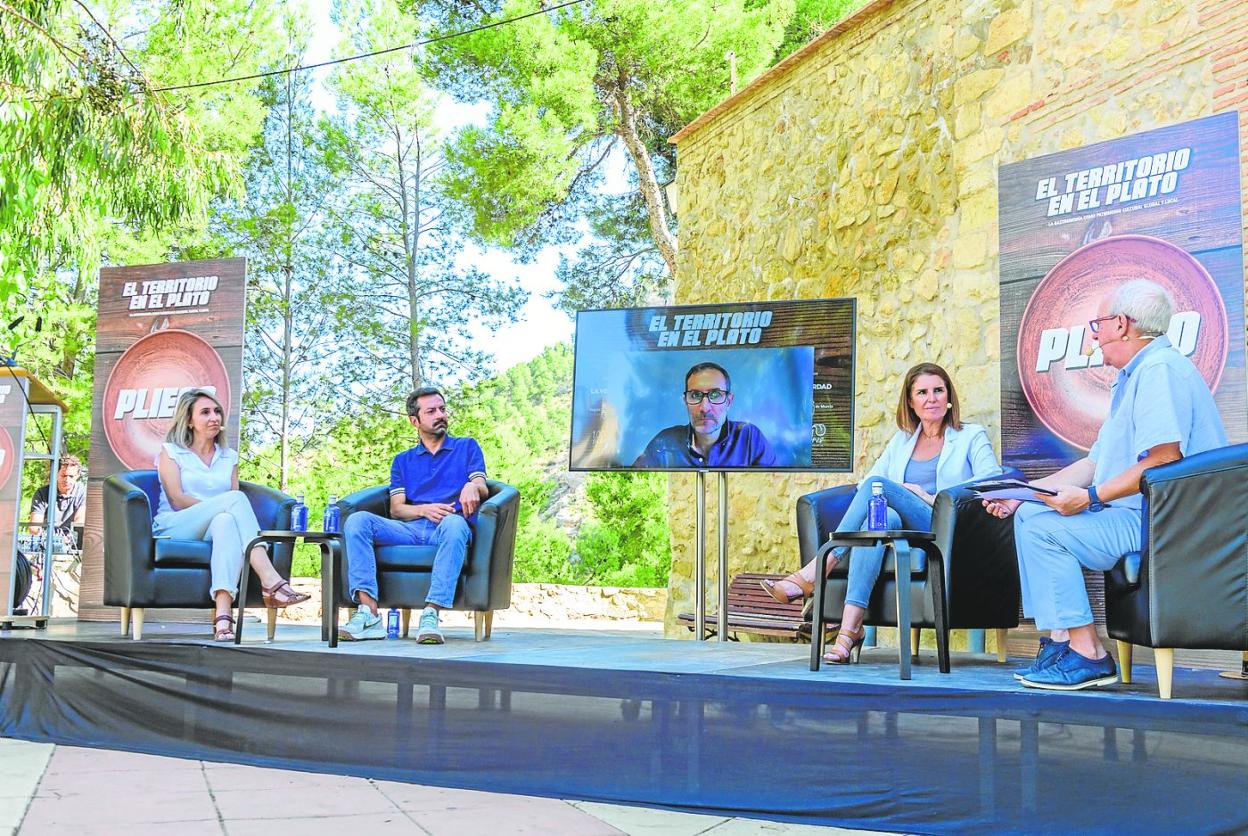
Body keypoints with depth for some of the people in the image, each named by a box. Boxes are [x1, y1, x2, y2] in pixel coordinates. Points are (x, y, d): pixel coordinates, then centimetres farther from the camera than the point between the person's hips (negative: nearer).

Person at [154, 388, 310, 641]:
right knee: (235, 498, -30)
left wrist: (222, 511, -12)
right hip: (174, 529, -3)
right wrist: (217, 505, -14)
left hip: (213, 531, 3)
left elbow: (236, 509, 11)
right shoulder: (171, 451, 13)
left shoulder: (229, 457, 23)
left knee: (226, 521, -37)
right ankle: (271, 581, -44)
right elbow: (176, 499, -2)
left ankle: (223, 614, -55)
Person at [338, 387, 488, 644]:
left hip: (448, 528, -3)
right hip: (410, 529, 3)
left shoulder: (467, 447, 21)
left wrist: (473, 487, -21)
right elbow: (396, 509, 13)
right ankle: (368, 613, -34)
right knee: (357, 520, -24)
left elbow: (482, 489, 5)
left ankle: (431, 614, -47)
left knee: (454, 523, -40)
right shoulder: (403, 461, 26)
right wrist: (424, 510, -10)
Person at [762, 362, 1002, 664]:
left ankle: (814, 573, -33)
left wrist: (934, 498, -13)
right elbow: (864, 482, 15)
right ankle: (850, 629, -45)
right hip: (905, 534, 3)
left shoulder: (972, 436, 14)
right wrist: (901, 493, -7)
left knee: (878, 485, -27)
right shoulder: (902, 440, 26)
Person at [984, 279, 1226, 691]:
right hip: (1139, 518, 11)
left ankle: (1087, 655, -15)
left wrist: (1090, 498, -22)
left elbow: (1164, 459, -26)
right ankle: (1060, 640, 4)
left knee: (1039, 525, -18)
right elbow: (1096, 463, 23)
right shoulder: (1134, 377, 23)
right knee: (1029, 512, 10)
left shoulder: (1160, 368, -13)